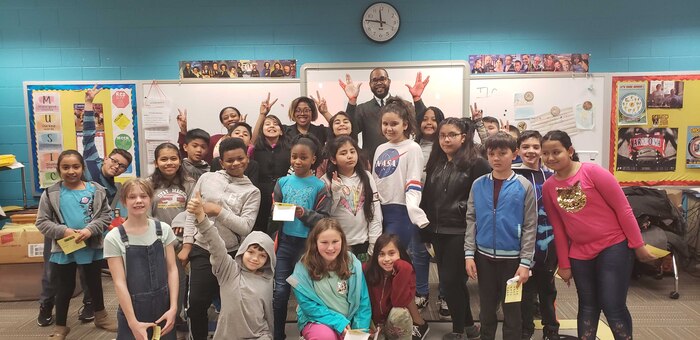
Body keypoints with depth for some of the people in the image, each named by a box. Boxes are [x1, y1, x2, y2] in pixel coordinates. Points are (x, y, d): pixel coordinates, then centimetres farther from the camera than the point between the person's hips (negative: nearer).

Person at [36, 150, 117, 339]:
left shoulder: (96, 190, -4)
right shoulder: (50, 194, -5)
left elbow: (105, 216, -3)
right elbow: (42, 222, -4)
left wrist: (90, 230, -19)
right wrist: (63, 231, -18)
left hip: (92, 247, 1)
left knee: (95, 283, 18)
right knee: (64, 288, 12)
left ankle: (100, 317, 37)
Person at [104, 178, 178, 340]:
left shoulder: (163, 229, -2)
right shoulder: (114, 238, -9)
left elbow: (172, 269, 0)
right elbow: (119, 282, -11)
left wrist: (173, 308, -8)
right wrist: (133, 323, -14)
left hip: (163, 306, 2)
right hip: (133, 308, -2)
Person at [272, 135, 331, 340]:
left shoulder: (319, 186, -4)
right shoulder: (283, 182, 5)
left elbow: (325, 219, -7)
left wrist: (304, 214, -21)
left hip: (307, 244, -2)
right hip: (285, 241, 3)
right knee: (280, 290, 7)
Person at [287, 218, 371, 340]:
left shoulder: (352, 263, -6)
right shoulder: (303, 268, -13)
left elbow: (363, 300, -1)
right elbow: (308, 305, -12)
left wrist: (361, 329, -11)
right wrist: (339, 322, -18)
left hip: (349, 320, 2)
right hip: (316, 321, -2)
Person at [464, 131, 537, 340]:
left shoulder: (524, 186, -7)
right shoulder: (478, 185, 0)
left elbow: (530, 227, -6)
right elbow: (471, 221, 2)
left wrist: (525, 262, -10)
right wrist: (469, 254, -3)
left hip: (512, 258, -2)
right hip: (484, 256, 2)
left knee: (512, 311, 11)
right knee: (486, 309, 16)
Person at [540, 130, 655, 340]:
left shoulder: (592, 172, -14)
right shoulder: (548, 187, -1)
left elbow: (623, 208, -10)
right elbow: (558, 228, 6)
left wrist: (638, 245, -9)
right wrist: (564, 264, 9)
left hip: (614, 247, -4)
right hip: (579, 254, 4)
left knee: (613, 307, -2)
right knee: (587, 306, 16)